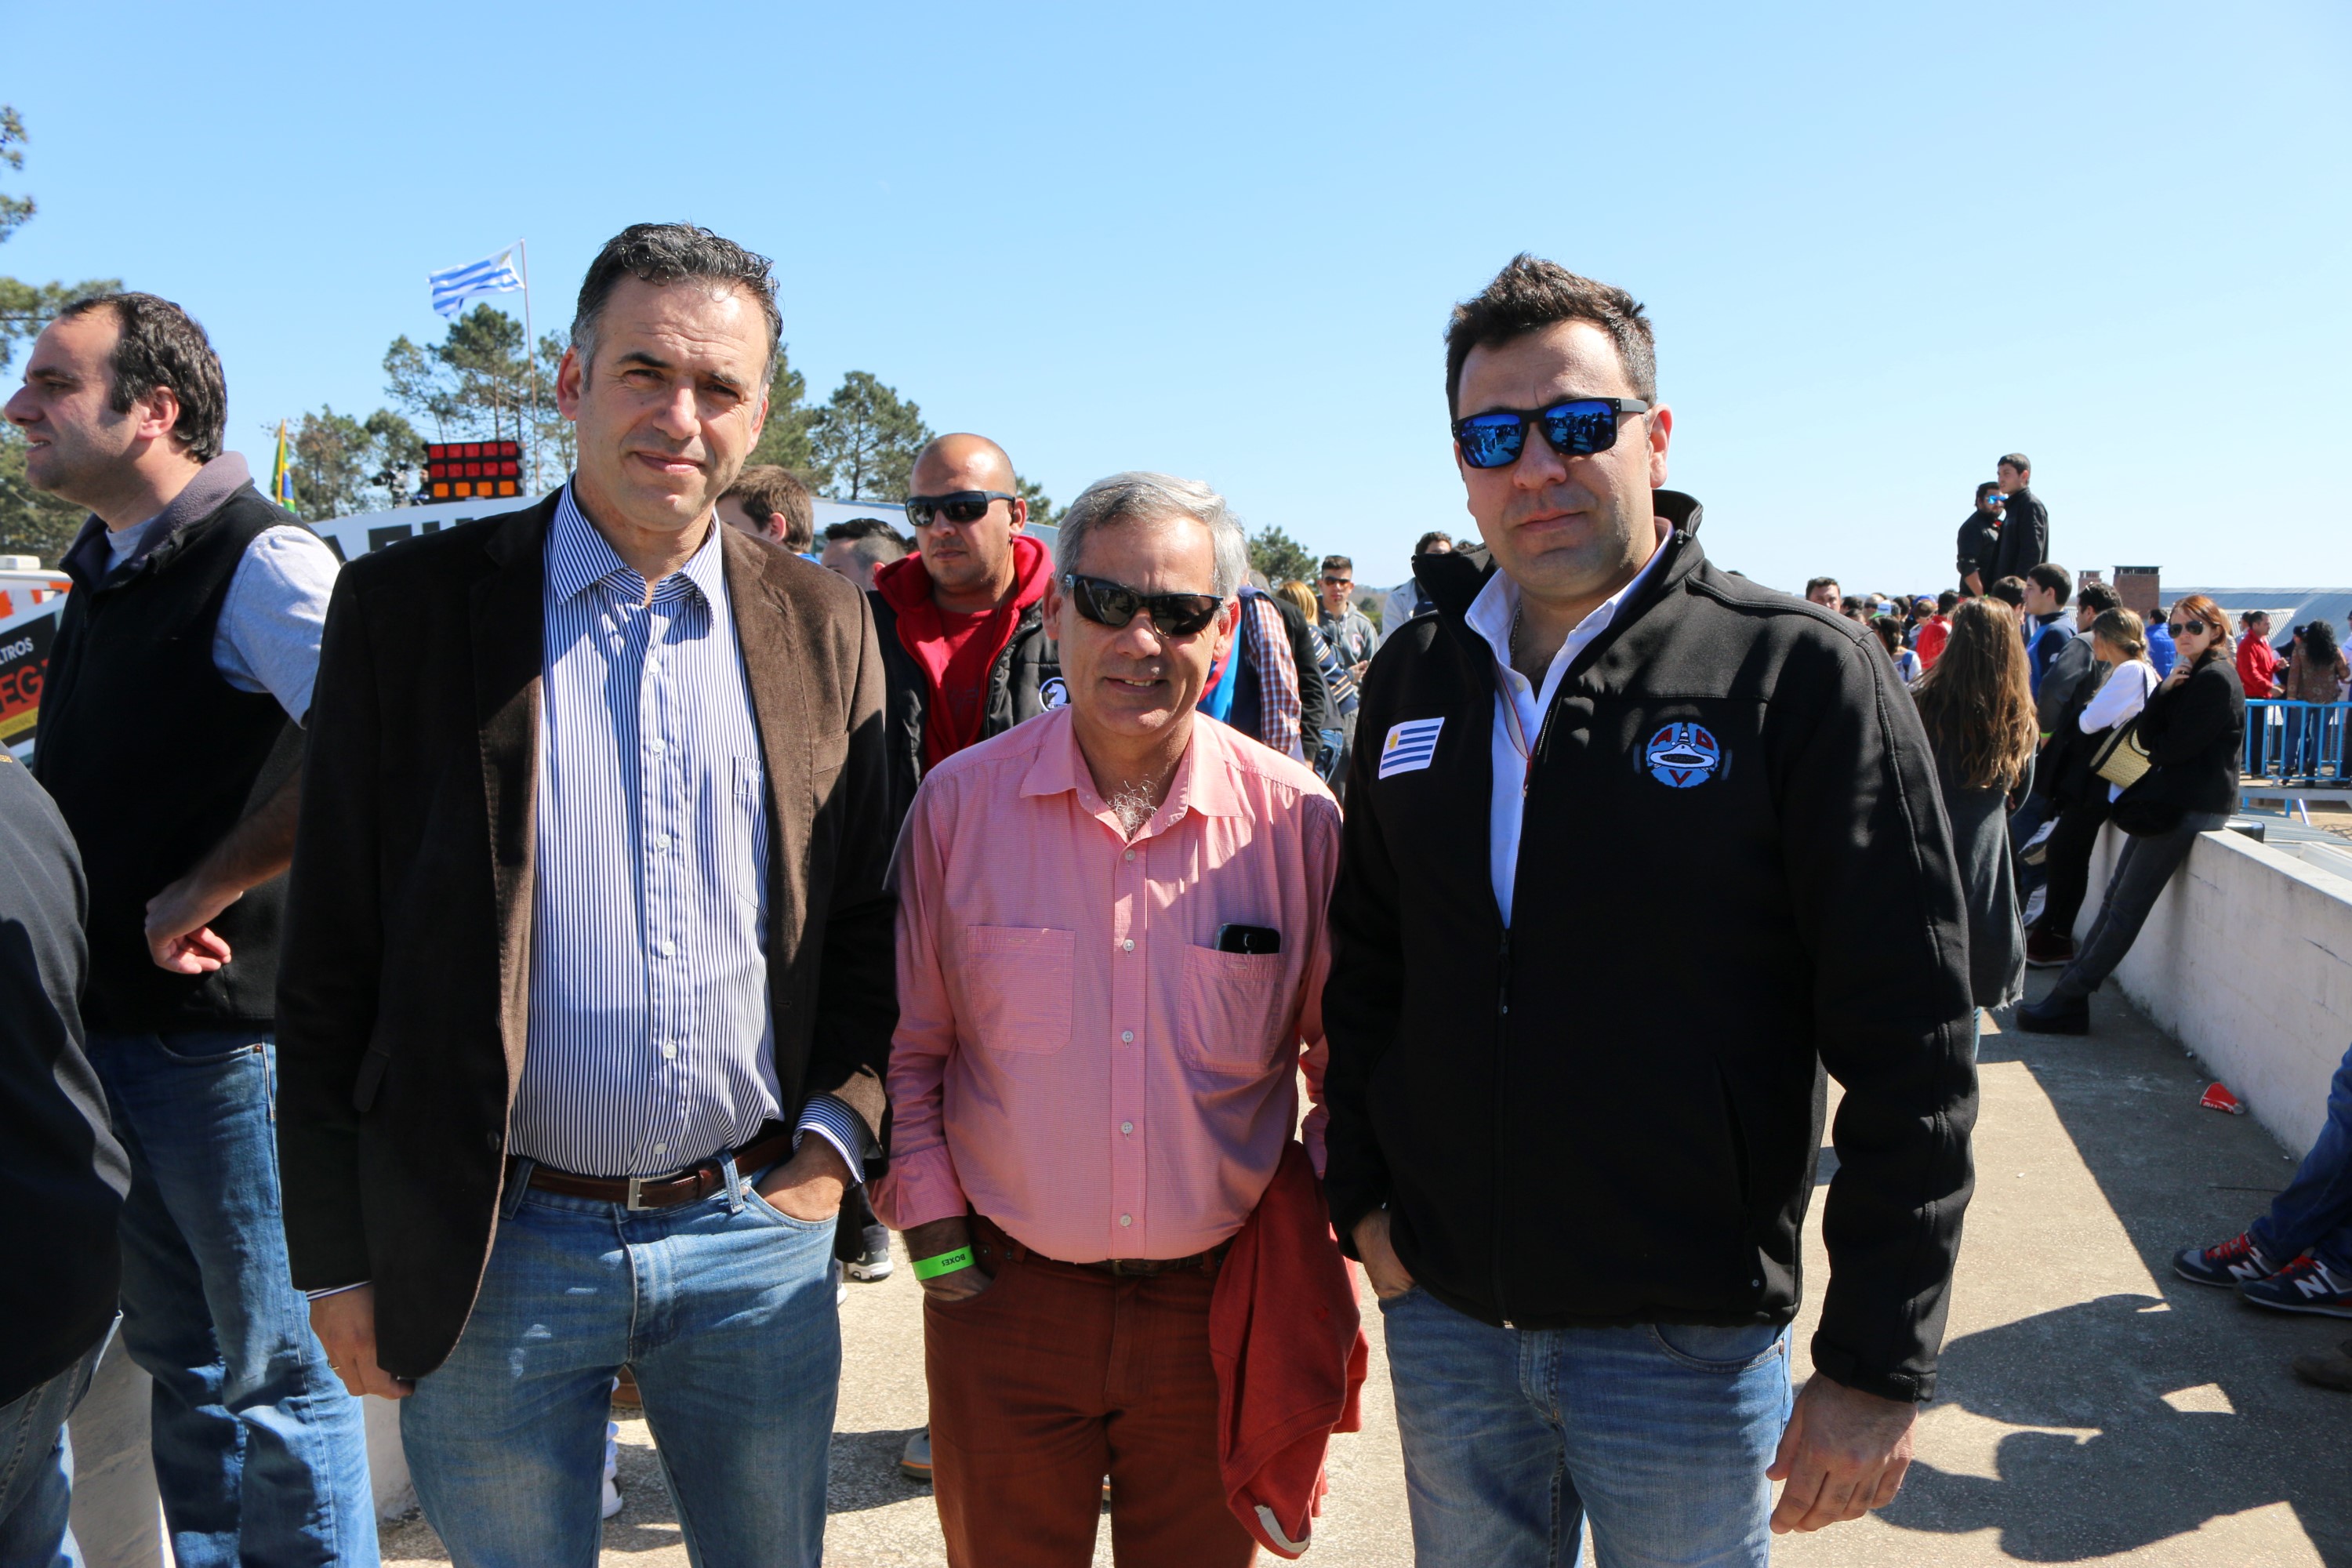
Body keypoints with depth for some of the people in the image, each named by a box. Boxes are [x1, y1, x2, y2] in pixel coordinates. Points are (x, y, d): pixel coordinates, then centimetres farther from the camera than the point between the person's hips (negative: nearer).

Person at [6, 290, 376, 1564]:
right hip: (113, 1029, 9)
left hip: (231, 1036, -9)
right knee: (176, 1352, 21)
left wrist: (202, 895, -23)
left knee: (274, 1370, 4)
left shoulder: (261, 564, -16)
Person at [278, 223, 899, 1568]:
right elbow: (331, 960, -3)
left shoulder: (824, 624, 1)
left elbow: (868, 924, 7)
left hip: (759, 1239, 2)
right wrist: (337, 1257, -2)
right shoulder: (406, 607, -4)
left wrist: (837, 1138, -4)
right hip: (487, 1255, -1)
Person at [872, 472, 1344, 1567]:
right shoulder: (960, 802, -7)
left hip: (1219, 1305, 0)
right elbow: (908, 1045, 2)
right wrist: (934, 1239, -2)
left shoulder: (1296, 819, -8)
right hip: (1001, 1299, 0)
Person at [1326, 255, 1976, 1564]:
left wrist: (1880, 1368, -13)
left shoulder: (1804, 676, -12)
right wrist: (1364, 1197, 5)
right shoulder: (1415, 679, 3)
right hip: (1441, 1313, 4)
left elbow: (1910, 1049, -13)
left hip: (1688, 1343, -4)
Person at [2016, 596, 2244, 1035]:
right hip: (2167, 800, 10)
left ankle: (2068, 1002, -4)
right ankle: (2070, 991, 9)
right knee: (2116, 896, 7)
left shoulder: (2216, 679, -14)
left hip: (2190, 807, -10)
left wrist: (2156, 747, 5)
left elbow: (2172, 748, -17)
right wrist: (2165, 690, -9)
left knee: (2126, 907, -7)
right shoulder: (2191, 675, 17)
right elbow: (2148, 736, 5)